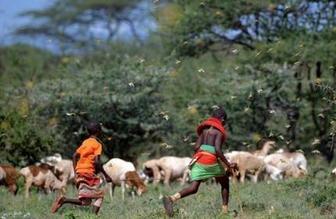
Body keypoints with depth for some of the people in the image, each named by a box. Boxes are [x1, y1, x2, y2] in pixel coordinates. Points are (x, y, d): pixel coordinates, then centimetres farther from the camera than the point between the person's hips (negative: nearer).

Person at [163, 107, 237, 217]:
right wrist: (228, 165, -10)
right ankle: (225, 210, 15)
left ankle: (172, 198, -30)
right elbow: (218, 150, -13)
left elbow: (196, 147, 12)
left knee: (193, 188, -5)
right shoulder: (219, 131, 0)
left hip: (198, 158, 5)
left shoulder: (205, 129, 20)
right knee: (225, 183, 19)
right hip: (211, 160, -5)